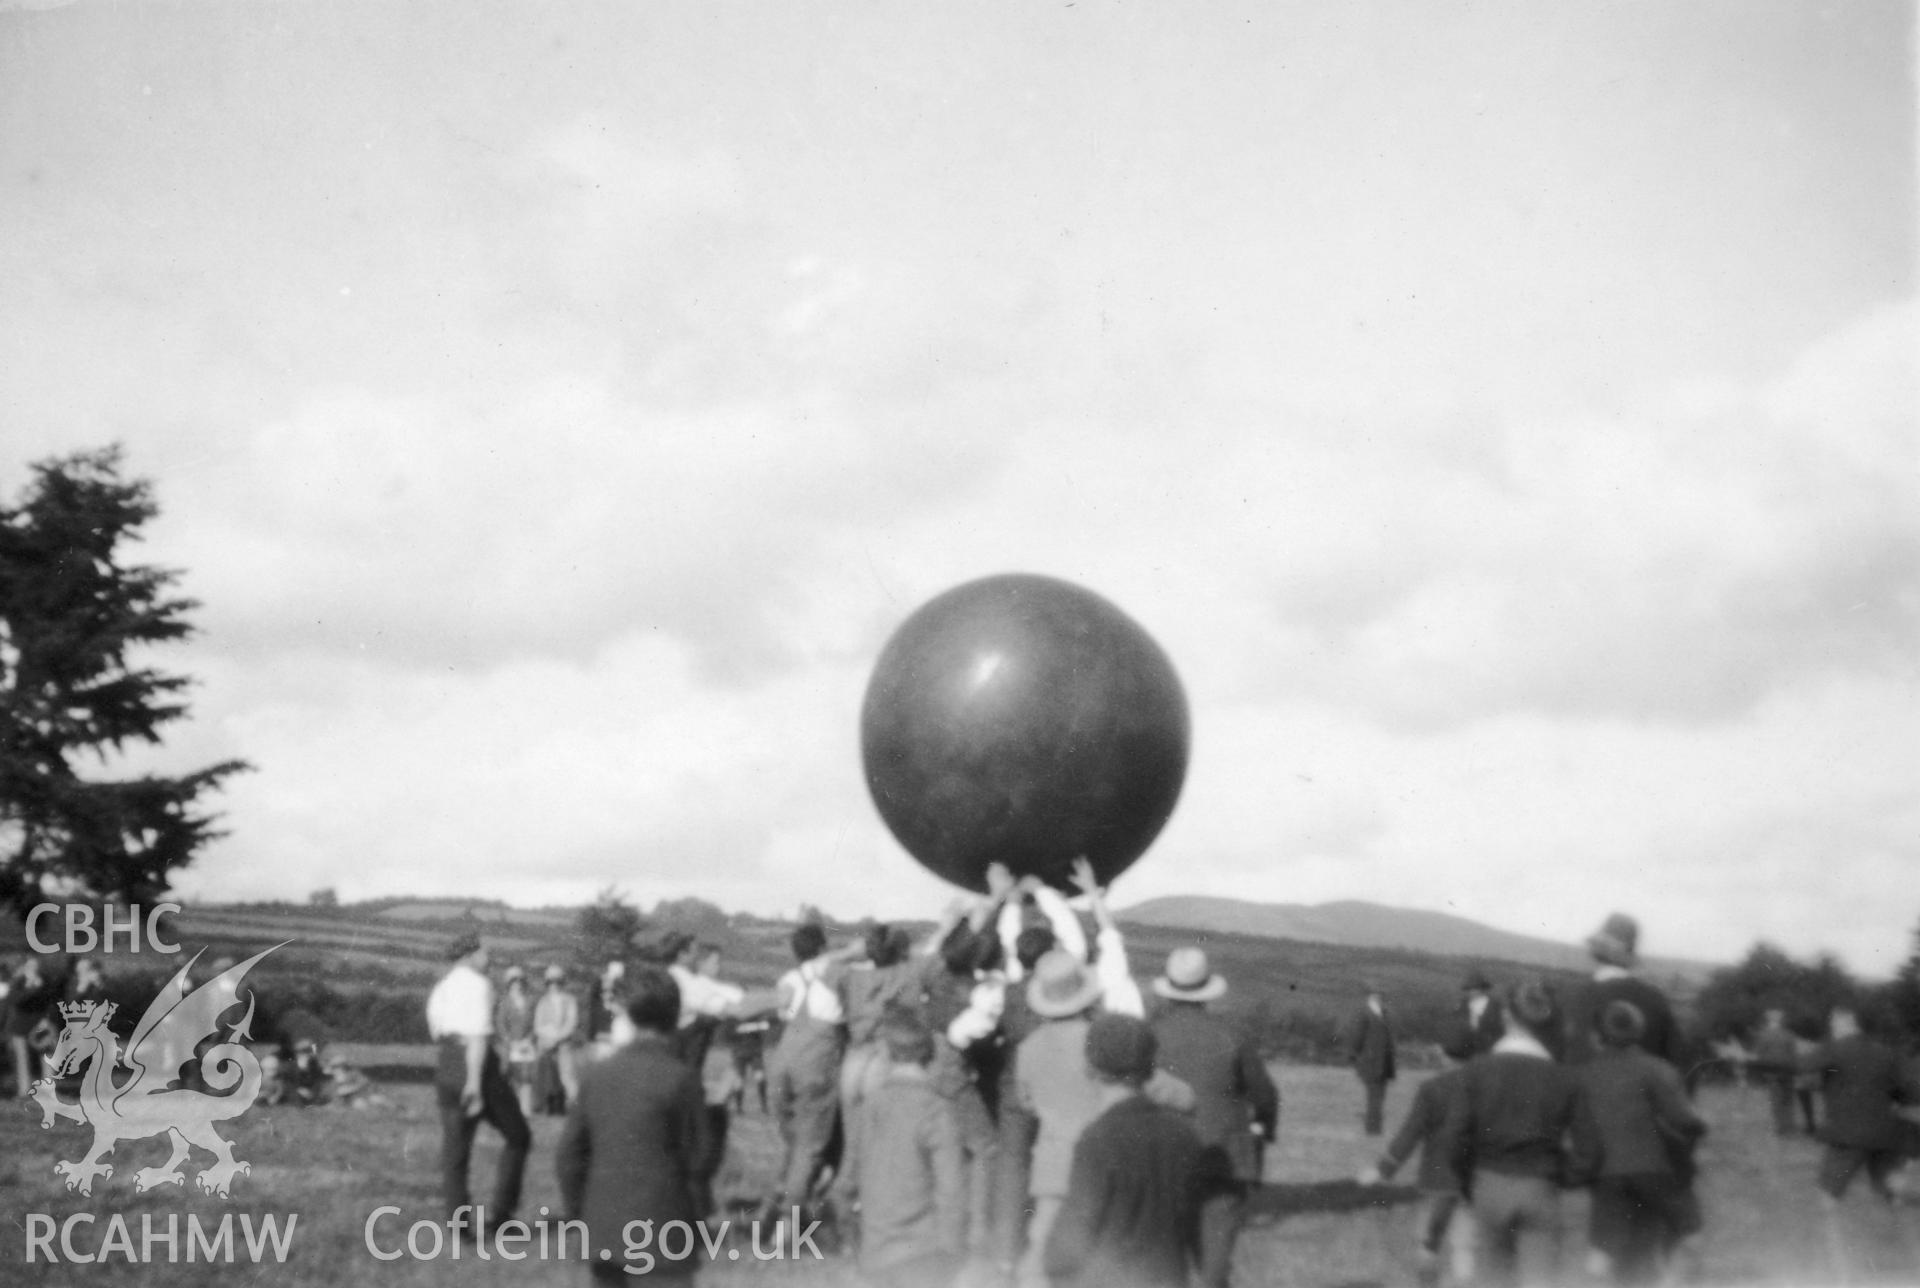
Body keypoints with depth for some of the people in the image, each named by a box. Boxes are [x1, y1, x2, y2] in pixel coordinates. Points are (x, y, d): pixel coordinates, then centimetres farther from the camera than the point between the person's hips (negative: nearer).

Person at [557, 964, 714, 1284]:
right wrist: (696, 1219, 6)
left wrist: (577, 1213, 17)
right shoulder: (680, 1078, -10)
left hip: (602, 1232, 5)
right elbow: (694, 1158, -7)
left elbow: (568, 1153, 8)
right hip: (661, 1230, -5)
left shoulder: (597, 1074, 5)